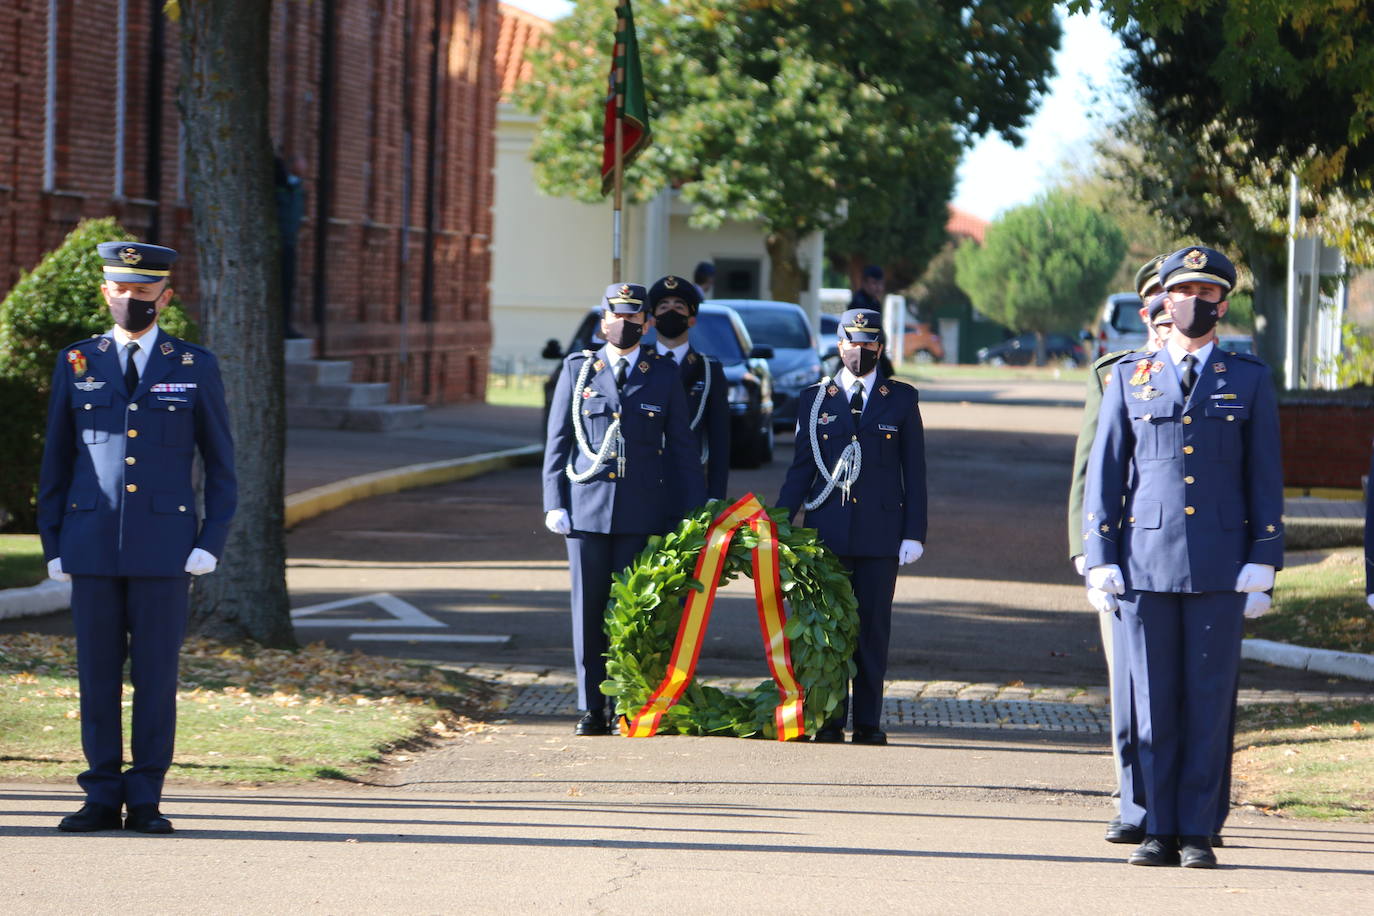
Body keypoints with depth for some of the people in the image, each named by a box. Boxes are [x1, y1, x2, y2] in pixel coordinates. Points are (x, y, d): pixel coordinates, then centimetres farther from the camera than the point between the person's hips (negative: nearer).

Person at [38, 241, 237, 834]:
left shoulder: (195, 368, 4)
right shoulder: (75, 365, 7)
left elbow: (220, 465, 6)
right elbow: (56, 462, 10)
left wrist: (212, 542, -4)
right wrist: (53, 545, 4)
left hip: (164, 548, -1)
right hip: (93, 546, 1)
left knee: (156, 674, 0)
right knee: (97, 674, 2)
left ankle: (145, 801, 6)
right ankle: (102, 798, 9)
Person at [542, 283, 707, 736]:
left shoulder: (664, 374, 7)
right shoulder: (578, 369, 8)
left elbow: (682, 446, 8)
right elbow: (557, 440, 8)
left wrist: (692, 512, 3)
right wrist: (555, 503, 0)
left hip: (643, 511, -1)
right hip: (587, 508, 1)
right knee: (589, 610, 2)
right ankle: (592, 709, 8)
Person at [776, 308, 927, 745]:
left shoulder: (901, 400, 8)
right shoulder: (816, 399, 9)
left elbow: (915, 470, 6)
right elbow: (801, 468, 10)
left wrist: (914, 532, -1)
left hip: (881, 534, 0)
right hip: (827, 530, 1)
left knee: (872, 627, 0)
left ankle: (868, 722, 4)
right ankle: (829, 721, 3)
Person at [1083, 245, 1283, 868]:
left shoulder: (1250, 380, 8)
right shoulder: (1130, 378, 9)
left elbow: (1266, 477, 6)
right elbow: (1104, 474, 8)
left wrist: (1263, 560, -2)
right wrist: (1099, 560, 1)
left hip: (1220, 568, -1)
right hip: (1145, 562, 1)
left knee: (1210, 699, -1)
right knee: (1153, 701, 2)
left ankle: (1198, 833, 4)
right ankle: (1159, 831, 9)